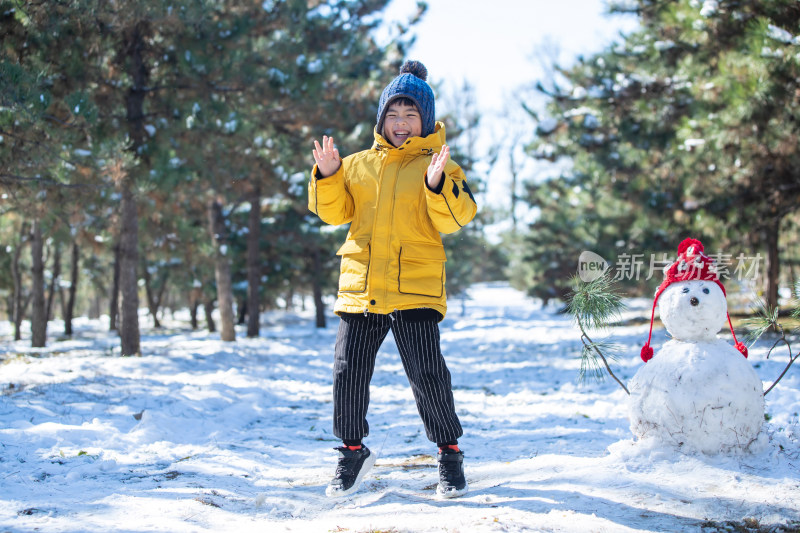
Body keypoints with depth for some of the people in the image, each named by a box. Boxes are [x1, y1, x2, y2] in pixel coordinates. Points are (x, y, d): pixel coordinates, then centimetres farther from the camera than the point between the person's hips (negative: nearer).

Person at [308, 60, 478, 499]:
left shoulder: (437, 165, 5)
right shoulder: (358, 164, 15)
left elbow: (455, 219, -8)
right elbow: (335, 212, 11)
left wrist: (438, 186, -26)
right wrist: (327, 177, -5)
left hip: (415, 286, -3)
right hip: (360, 285, 4)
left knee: (427, 374, -6)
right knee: (348, 371, 4)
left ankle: (449, 452, 13)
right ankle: (352, 451, 22)